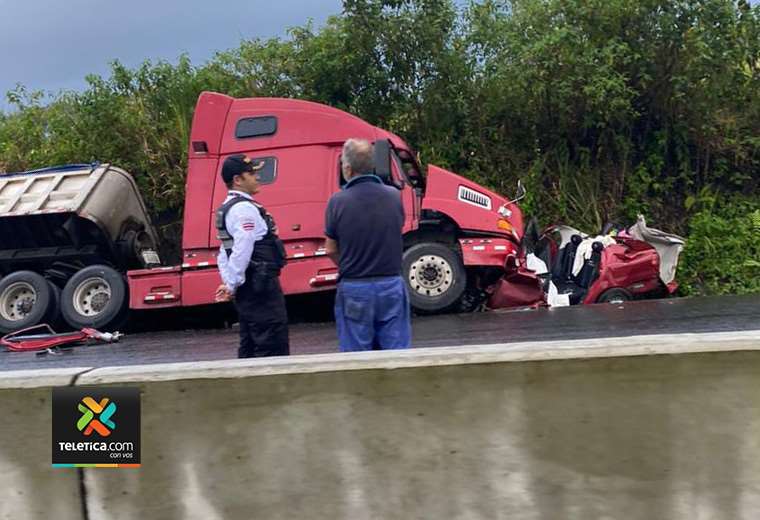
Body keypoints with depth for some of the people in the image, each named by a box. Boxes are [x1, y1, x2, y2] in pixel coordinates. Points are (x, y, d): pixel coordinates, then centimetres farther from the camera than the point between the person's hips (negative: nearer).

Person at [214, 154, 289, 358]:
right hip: (260, 286, -10)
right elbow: (242, 251, -23)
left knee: (250, 345, 16)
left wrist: (229, 283, 15)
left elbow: (225, 253, 19)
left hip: (248, 288, 10)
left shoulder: (227, 208, 17)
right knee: (274, 345, -6)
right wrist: (232, 286, -14)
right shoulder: (245, 209, -15)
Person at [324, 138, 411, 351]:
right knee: (397, 352, 9)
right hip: (392, 285, 2)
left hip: (354, 290, -2)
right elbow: (397, 236, 8)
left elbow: (331, 249, -1)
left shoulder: (338, 201, -10)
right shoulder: (394, 196, -1)